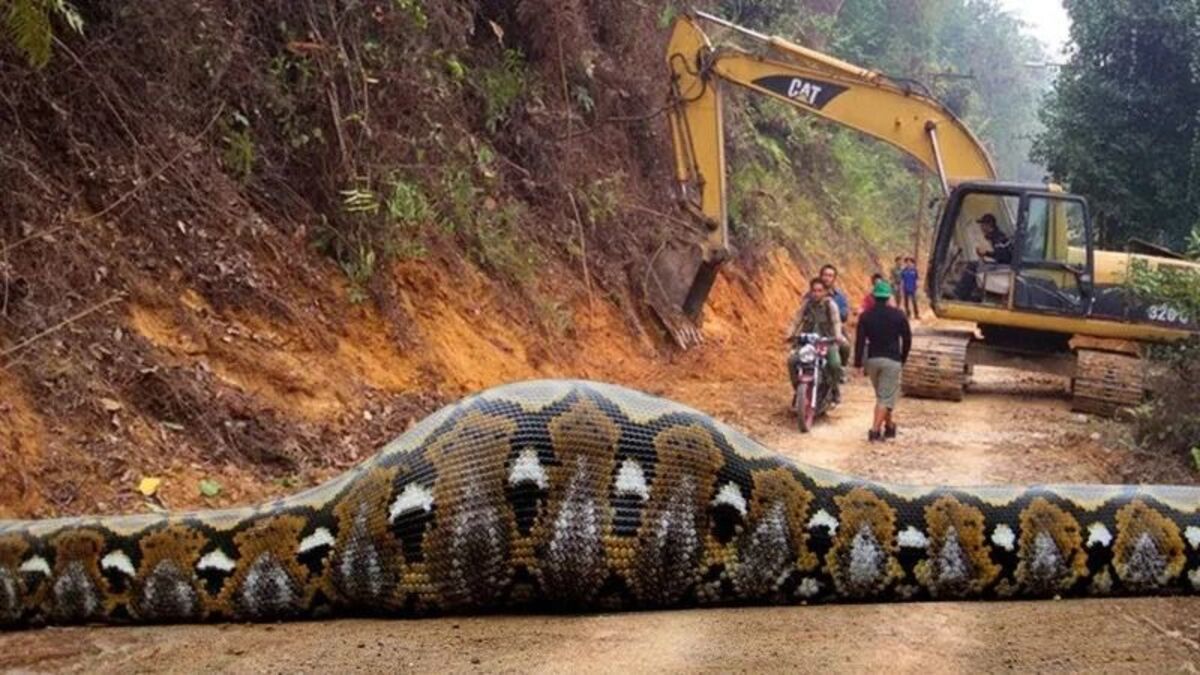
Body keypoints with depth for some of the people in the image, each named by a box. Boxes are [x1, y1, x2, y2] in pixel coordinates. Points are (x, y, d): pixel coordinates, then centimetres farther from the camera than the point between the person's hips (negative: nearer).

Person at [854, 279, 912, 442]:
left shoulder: (866, 316, 0)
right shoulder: (898, 315, -3)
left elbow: (860, 341, -5)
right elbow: (907, 339, 2)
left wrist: (858, 363, -2)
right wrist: (903, 359, 15)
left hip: (872, 360, 3)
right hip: (892, 360, -3)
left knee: (882, 395, 19)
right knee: (886, 396, -4)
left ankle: (890, 426, 27)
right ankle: (875, 429, -15)